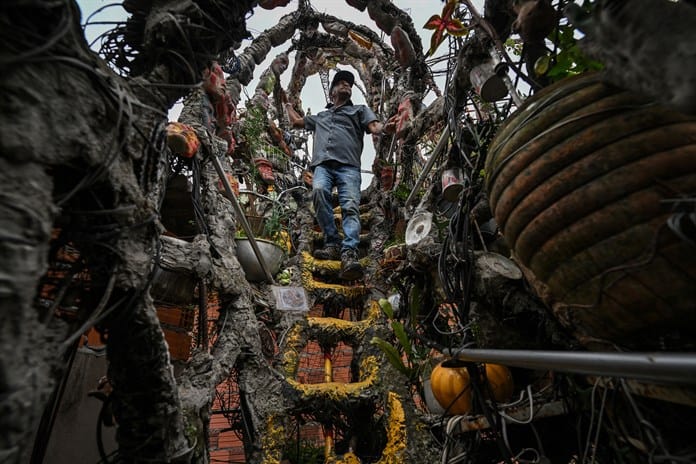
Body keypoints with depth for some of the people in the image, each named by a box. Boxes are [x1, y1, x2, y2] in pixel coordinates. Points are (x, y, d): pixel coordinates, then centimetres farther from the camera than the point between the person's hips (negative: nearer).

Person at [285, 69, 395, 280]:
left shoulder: (359, 110, 29)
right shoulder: (320, 116, 39)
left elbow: (374, 127, 9)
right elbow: (296, 121, 51)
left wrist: (385, 128, -15)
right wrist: (288, 105, 66)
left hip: (348, 166, -2)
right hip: (322, 164, 2)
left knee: (351, 206, -25)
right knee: (319, 191, -32)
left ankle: (349, 254, -41)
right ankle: (333, 243, -29)